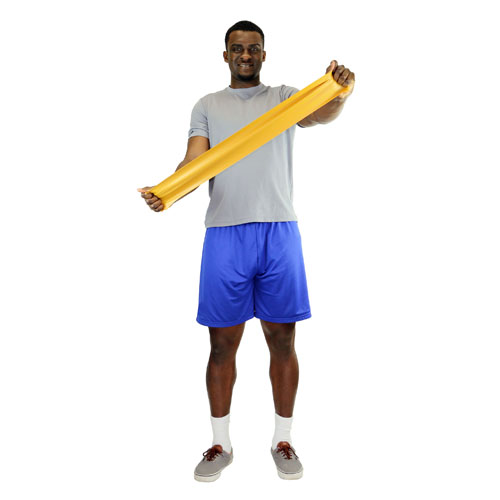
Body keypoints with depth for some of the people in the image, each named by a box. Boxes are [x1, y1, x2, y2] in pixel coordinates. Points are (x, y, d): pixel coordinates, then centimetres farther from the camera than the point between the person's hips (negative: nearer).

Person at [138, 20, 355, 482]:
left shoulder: (284, 96, 13)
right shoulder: (207, 106, 15)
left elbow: (320, 115, -8)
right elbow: (196, 160, 0)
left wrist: (340, 93, -32)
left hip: (279, 233, 0)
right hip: (225, 235, 1)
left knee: (282, 340, 6)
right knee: (223, 343, 6)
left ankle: (283, 440, 24)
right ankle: (221, 444, 23)